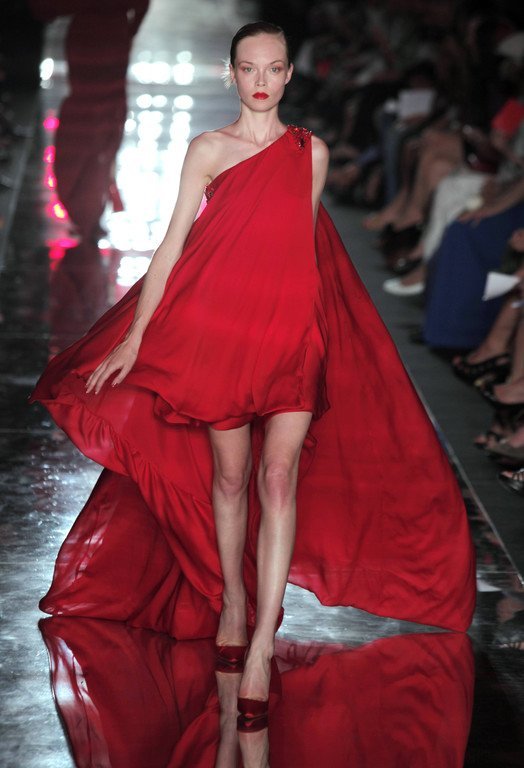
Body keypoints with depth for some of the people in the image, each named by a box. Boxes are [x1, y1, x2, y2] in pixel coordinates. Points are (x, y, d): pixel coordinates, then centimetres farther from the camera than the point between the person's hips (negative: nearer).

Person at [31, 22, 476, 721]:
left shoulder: (311, 152, 9)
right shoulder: (209, 150, 2)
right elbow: (174, 244, 0)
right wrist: (135, 337, -4)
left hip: (294, 330, 1)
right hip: (218, 327, -1)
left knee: (279, 477, -9)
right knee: (229, 475, 6)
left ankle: (262, 645, -11)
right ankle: (230, 602, 24)